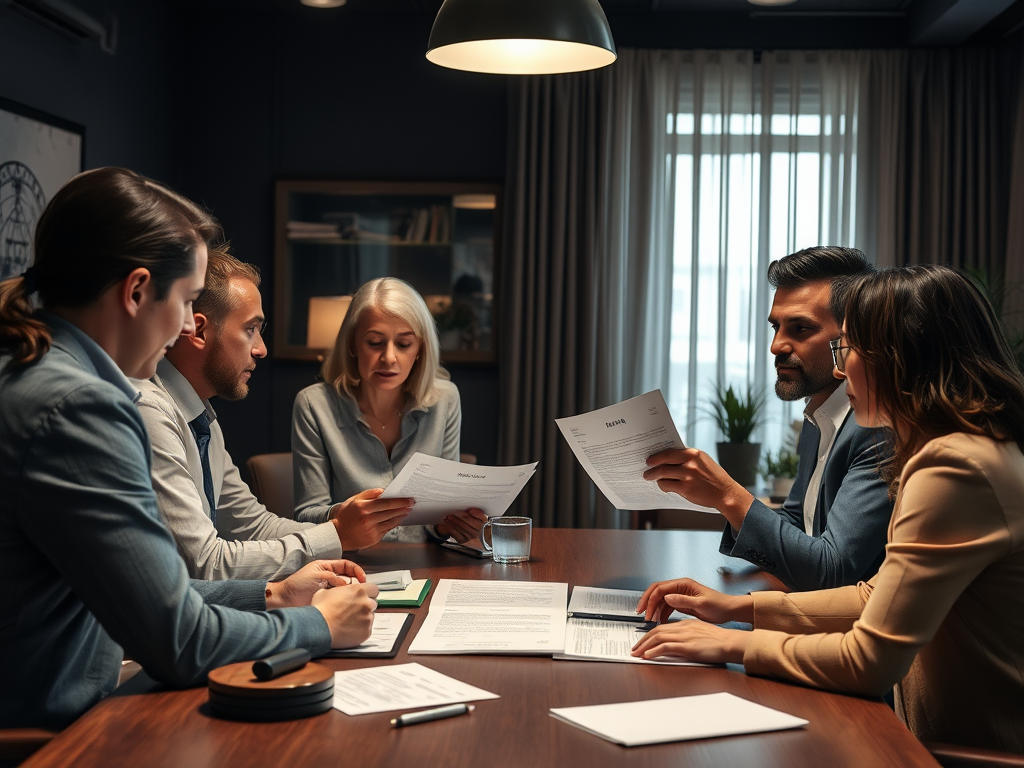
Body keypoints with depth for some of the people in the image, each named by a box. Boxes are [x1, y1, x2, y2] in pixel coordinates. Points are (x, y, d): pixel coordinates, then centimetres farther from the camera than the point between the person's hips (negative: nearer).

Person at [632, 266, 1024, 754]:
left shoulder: (954, 468, -22)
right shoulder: (977, 450, 12)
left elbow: (870, 662, -22)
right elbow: (880, 598, 15)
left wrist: (735, 645, -10)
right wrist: (740, 607, 9)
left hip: (977, 750, -9)